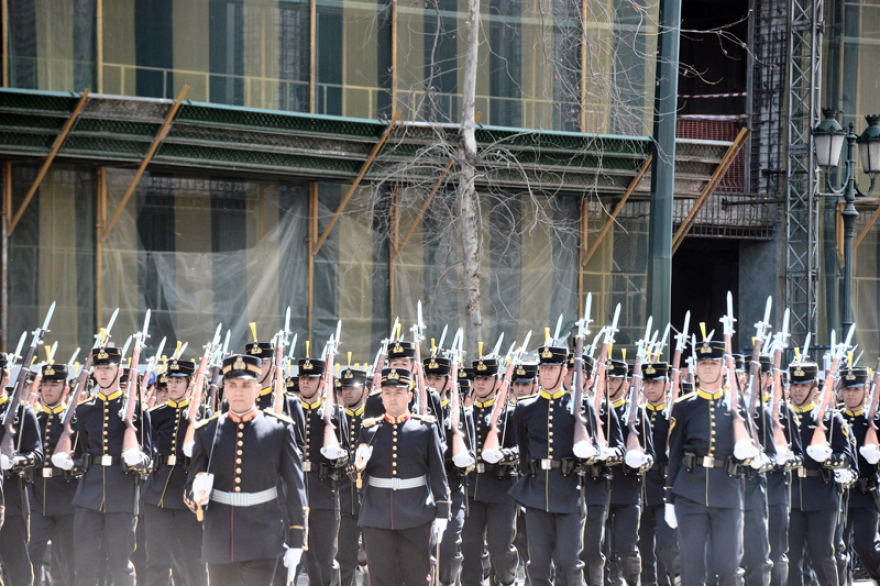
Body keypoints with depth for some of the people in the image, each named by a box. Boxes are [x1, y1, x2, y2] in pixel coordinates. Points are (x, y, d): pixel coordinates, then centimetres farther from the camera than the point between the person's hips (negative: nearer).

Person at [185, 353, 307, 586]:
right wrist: (197, 495, -21)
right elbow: (191, 484, 4)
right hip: (219, 540, 3)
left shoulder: (279, 428, 0)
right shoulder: (206, 431, 4)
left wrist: (296, 540, -1)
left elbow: (295, 488, 2)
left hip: (262, 539, -3)